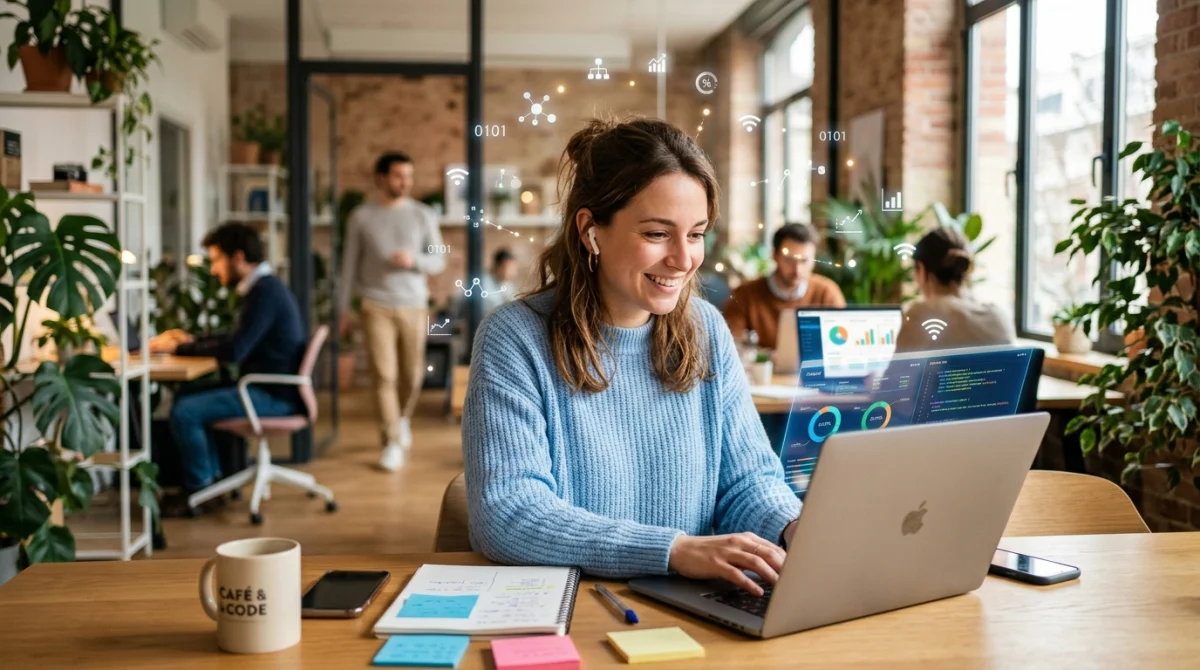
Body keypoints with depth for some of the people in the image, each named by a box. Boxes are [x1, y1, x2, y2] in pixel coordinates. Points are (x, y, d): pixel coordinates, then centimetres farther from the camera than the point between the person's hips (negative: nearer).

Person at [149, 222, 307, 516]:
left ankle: (198, 492, 1)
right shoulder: (264, 287, 14)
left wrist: (179, 348, -13)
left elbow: (233, 350, -23)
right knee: (192, 398, 18)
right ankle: (212, 479, 18)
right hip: (269, 389, 11)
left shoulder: (264, 292, -18)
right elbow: (237, 340, 25)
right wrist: (190, 340, 14)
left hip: (274, 396, -11)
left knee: (184, 412, -15)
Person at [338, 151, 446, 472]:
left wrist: (414, 260, -14)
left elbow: (438, 260, 7)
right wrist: (344, 308, 5)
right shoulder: (361, 217, 4)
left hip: (414, 305, 1)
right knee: (384, 375, -7)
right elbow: (350, 265, 7)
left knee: (412, 374, 8)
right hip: (376, 305, -1)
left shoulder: (423, 215, 5)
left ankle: (402, 418, 37)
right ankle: (392, 443, 0)